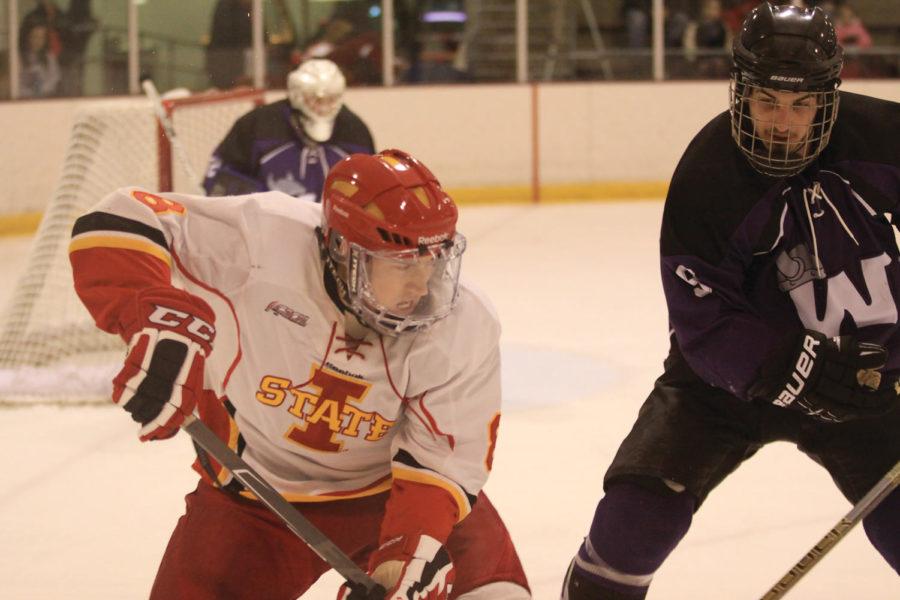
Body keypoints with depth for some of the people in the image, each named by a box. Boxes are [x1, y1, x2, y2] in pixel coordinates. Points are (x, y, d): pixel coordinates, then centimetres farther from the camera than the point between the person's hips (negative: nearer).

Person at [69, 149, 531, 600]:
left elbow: (444, 458, -18)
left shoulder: (465, 329, -23)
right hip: (254, 495, -1)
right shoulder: (264, 239, -30)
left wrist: (415, 546, -36)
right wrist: (158, 319, -45)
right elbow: (119, 222, -27)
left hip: (388, 487, 1)